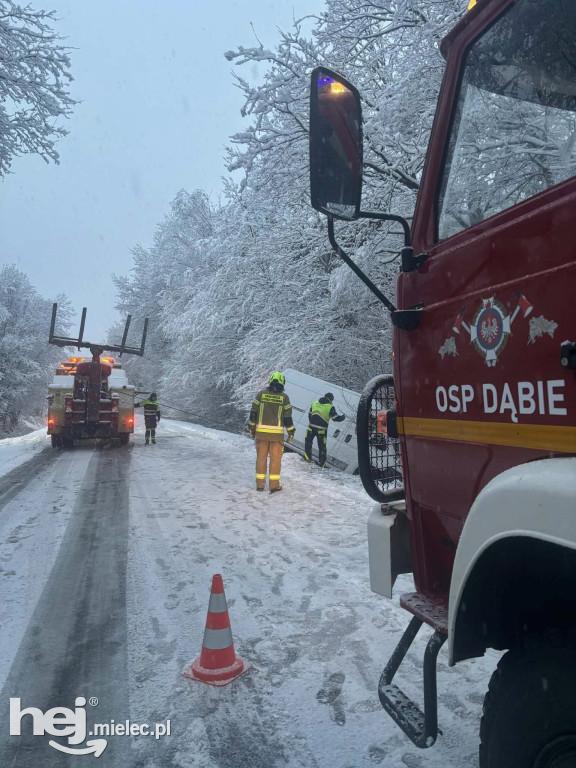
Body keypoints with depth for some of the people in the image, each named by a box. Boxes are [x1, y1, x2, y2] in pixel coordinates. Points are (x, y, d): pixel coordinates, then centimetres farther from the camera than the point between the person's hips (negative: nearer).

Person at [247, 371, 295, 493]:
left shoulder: (261, 394, 0)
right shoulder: (284, 397, -3)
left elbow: (253, 412, 2)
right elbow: (288, 417, -1)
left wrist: (251, 427, 10)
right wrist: (291, 432, 8)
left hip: (261, 431, 2)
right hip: (277, 433, -2)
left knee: (261, 457, 10)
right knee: (275, 458, 7)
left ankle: (260, 484, 15)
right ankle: (274, 485, 9)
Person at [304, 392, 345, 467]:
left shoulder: (315, 403, 11)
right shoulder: (330, 407, -4)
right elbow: (335, 418, -7)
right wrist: (342, 417, 13)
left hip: (311, 428, 2)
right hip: (322, 430, -2)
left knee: (308, 443, 21)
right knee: (322, 447, 10)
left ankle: (307, 458, 21)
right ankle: (322, 463, 16)